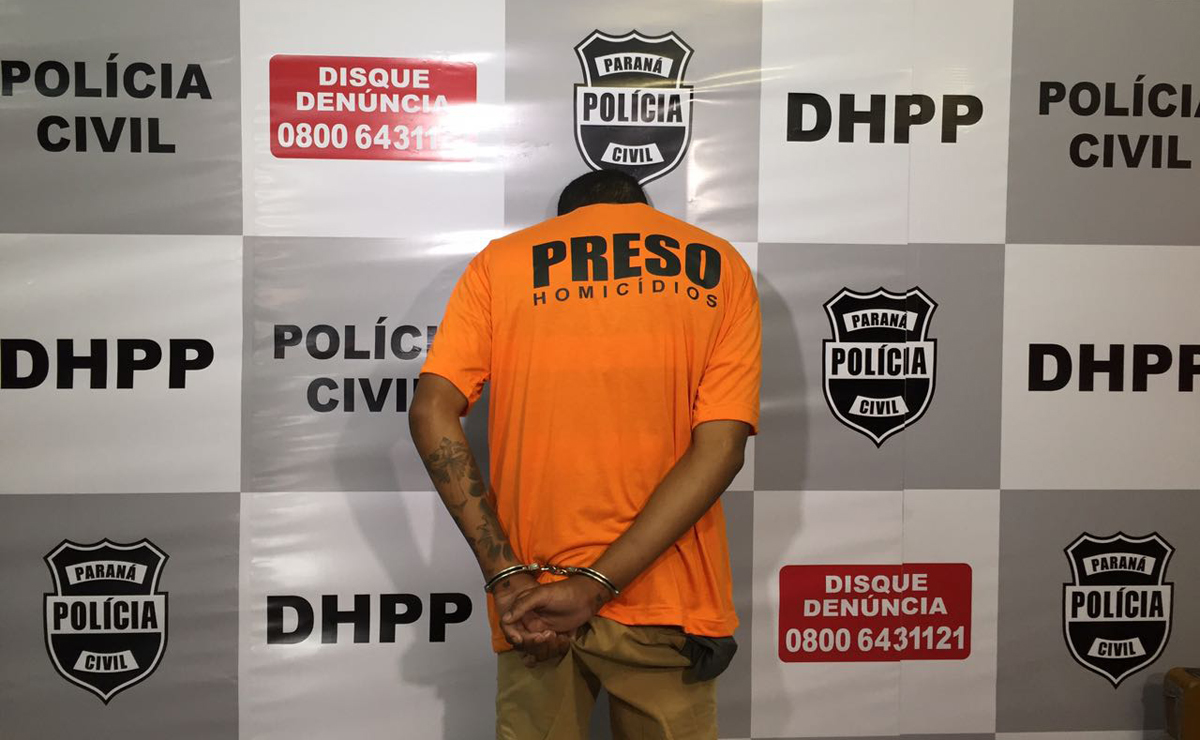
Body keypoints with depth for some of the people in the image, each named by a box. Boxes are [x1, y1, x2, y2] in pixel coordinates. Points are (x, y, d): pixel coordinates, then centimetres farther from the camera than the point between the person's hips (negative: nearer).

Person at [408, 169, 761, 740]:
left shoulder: (501, 260, 5)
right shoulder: (718, 267, 5)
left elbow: (431, 413, -8)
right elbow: (720, 447, -8)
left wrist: (508, 576, -10)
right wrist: (596, 586, -12)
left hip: (534, 590, 1)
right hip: (666, 601, 0)